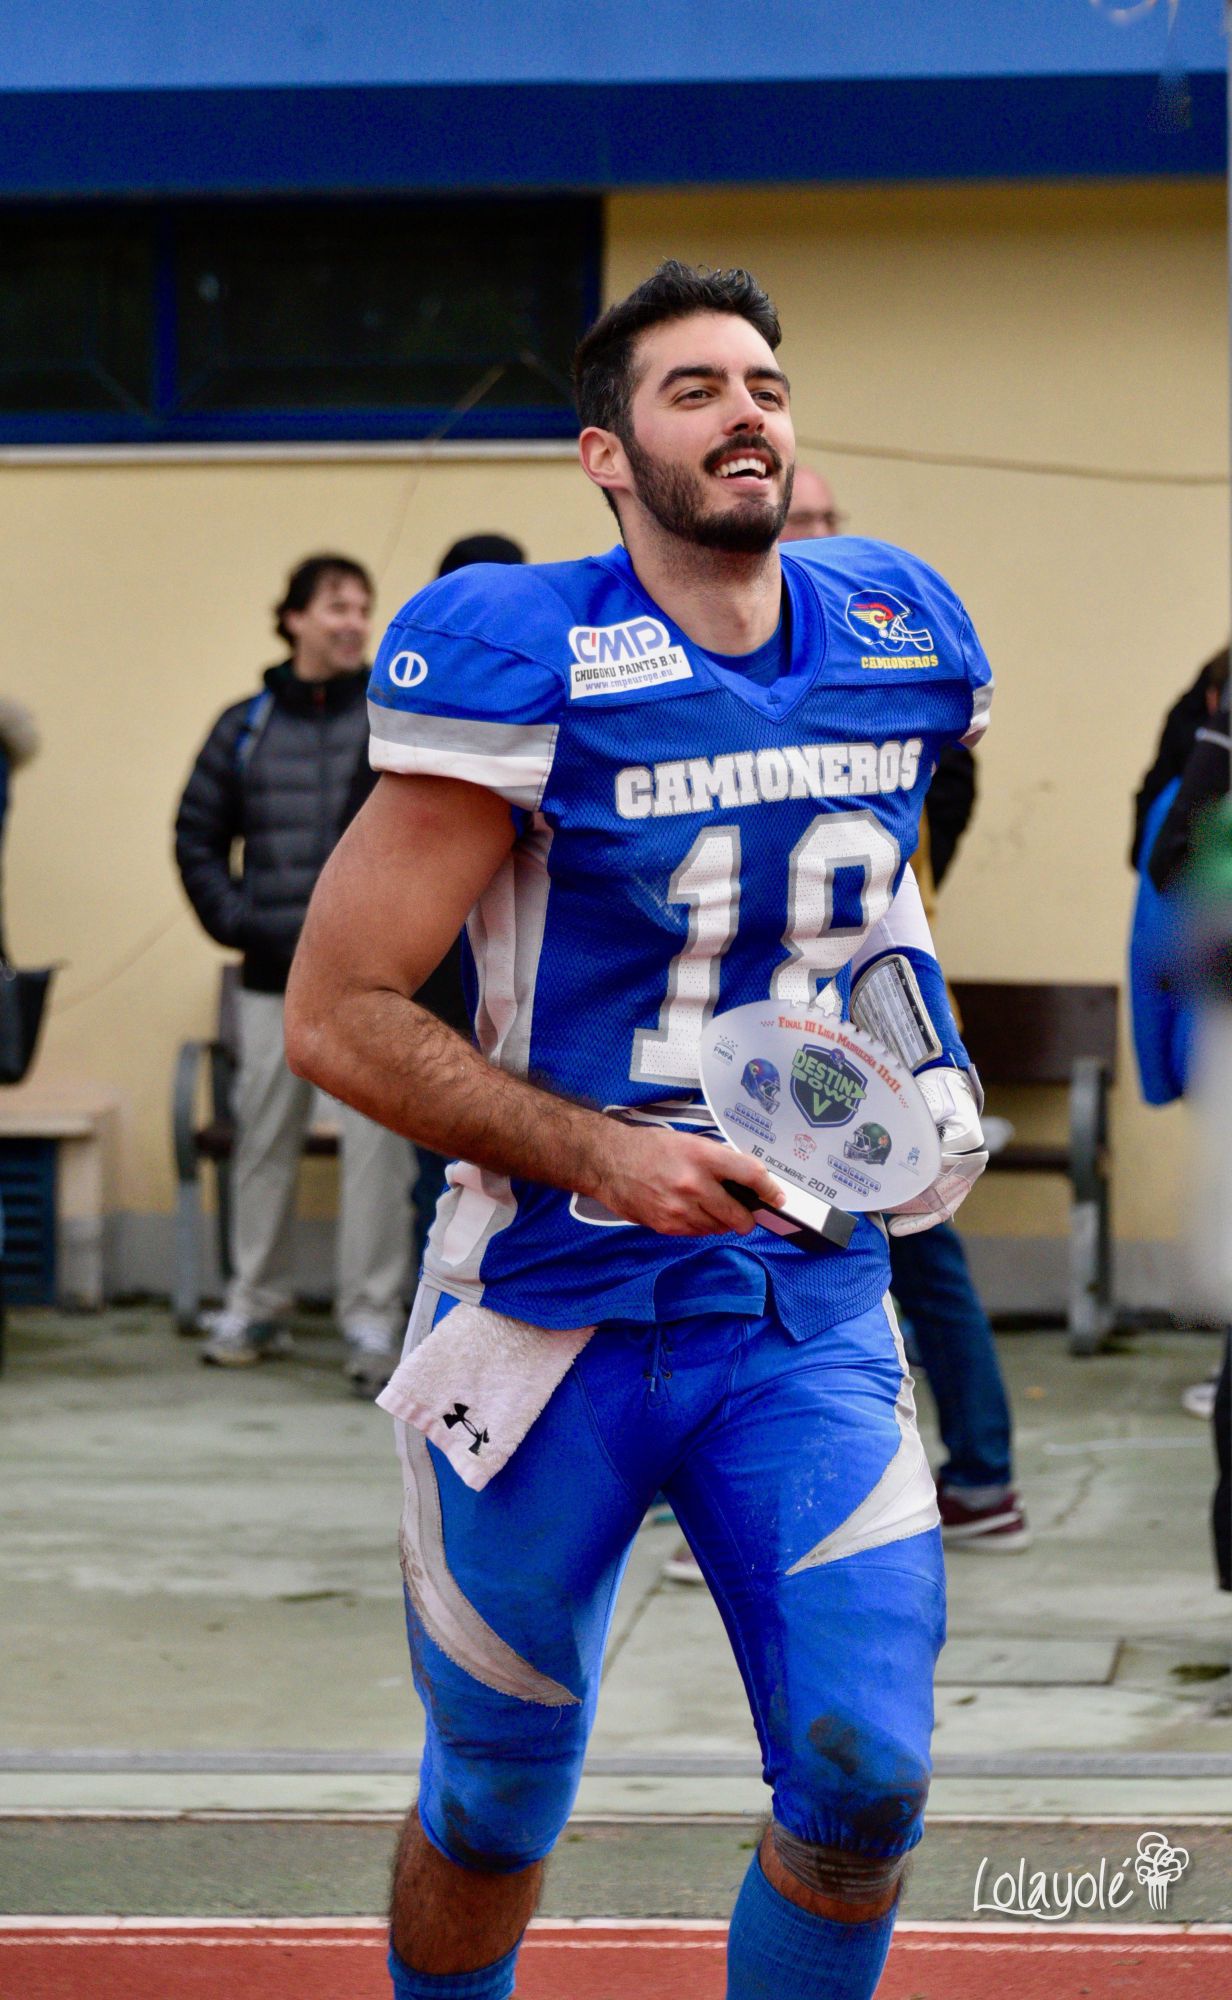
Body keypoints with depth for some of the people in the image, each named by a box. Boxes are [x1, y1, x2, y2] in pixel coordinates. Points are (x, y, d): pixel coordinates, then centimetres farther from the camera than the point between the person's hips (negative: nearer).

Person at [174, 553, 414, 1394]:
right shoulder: (246, 727, 7)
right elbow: (198, 837, 13)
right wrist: (233, 918, 1)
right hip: (275, 975, 3)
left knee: (376, 1143, -9)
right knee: (265, 1141, 12)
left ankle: (373, 1321, -6)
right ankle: (256, 1307, 24)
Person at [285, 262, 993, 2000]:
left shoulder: (898, 639, 1)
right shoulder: (523, 666, -15)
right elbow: (336, 1013, -15)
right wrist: (600, 1154, -23)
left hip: (809, 1314, 3)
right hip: (559, 1313, -3)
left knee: (865, 1783, -9)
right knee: (496, 1807, 11)